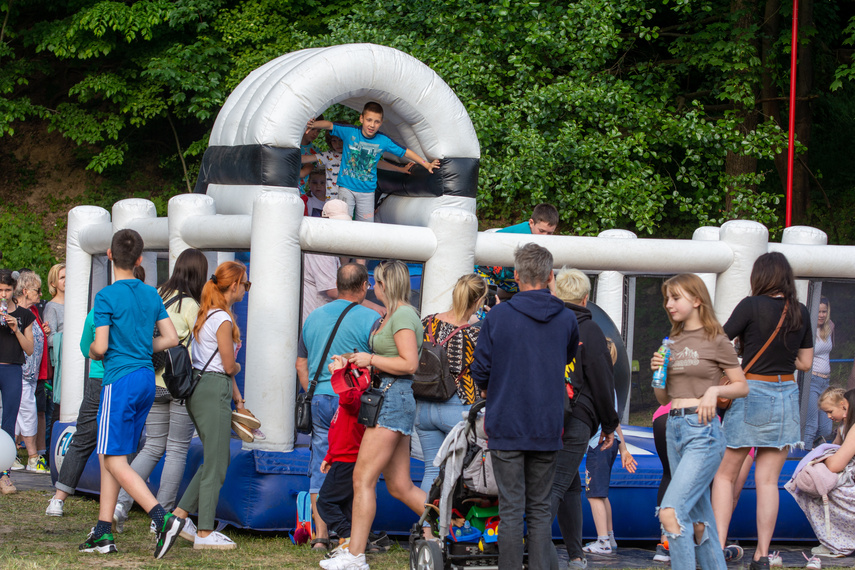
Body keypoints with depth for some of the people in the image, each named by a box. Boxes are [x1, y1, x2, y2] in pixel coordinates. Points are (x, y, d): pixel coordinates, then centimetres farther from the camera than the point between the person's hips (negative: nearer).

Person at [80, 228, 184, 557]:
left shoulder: (107, 297, -11)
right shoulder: (151, 295, 8)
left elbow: (100, 347, -15)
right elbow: (171, 338, 8)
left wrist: (92, 353, 7)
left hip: (120, 381, -7)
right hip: (147, 380, 7)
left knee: (115, 461, -6)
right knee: (108, 456, 13)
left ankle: (163, 519, -20)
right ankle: (103, 533, 11)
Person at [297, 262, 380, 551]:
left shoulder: (315, 316, 12)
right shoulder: (370, 319, -6)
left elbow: (301, 365, 16)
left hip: (319, 399, 5)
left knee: (321, 467, 8)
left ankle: (320, 535, 6)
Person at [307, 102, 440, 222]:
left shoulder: (383, 141, -4)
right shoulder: (350, 132, -8)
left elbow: (405, 152, 3)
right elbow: (329, 125, -5)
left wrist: (426, 164, 2)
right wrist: (314, 124, -25)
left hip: (367, 190, 2)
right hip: (347, 187, -2)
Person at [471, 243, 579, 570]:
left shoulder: (498, 316, -8)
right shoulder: (566, 319, 0)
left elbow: (480, 370, -3)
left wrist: (487, 392, 20)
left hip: (506, 425, -2)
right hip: (548, 427, 2)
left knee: (511, 509, 0)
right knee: (540, 509, 9)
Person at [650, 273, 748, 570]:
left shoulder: (715, 340, -3)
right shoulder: (672, 343, 14)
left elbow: (742, 387, 1)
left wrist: (714, 390, -16)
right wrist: (658, 371, -1)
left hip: (703, 431, -7)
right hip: (674, 429, 7)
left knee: (670, 511, -20)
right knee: (697, 519, 10)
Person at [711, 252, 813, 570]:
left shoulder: (752, 306, -10)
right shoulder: (801, 313, 4)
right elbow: (806, 362, 12)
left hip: (751, 392, -4)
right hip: (787, 395, 4)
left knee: (726, 475, 7)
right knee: (768, 480, 5)